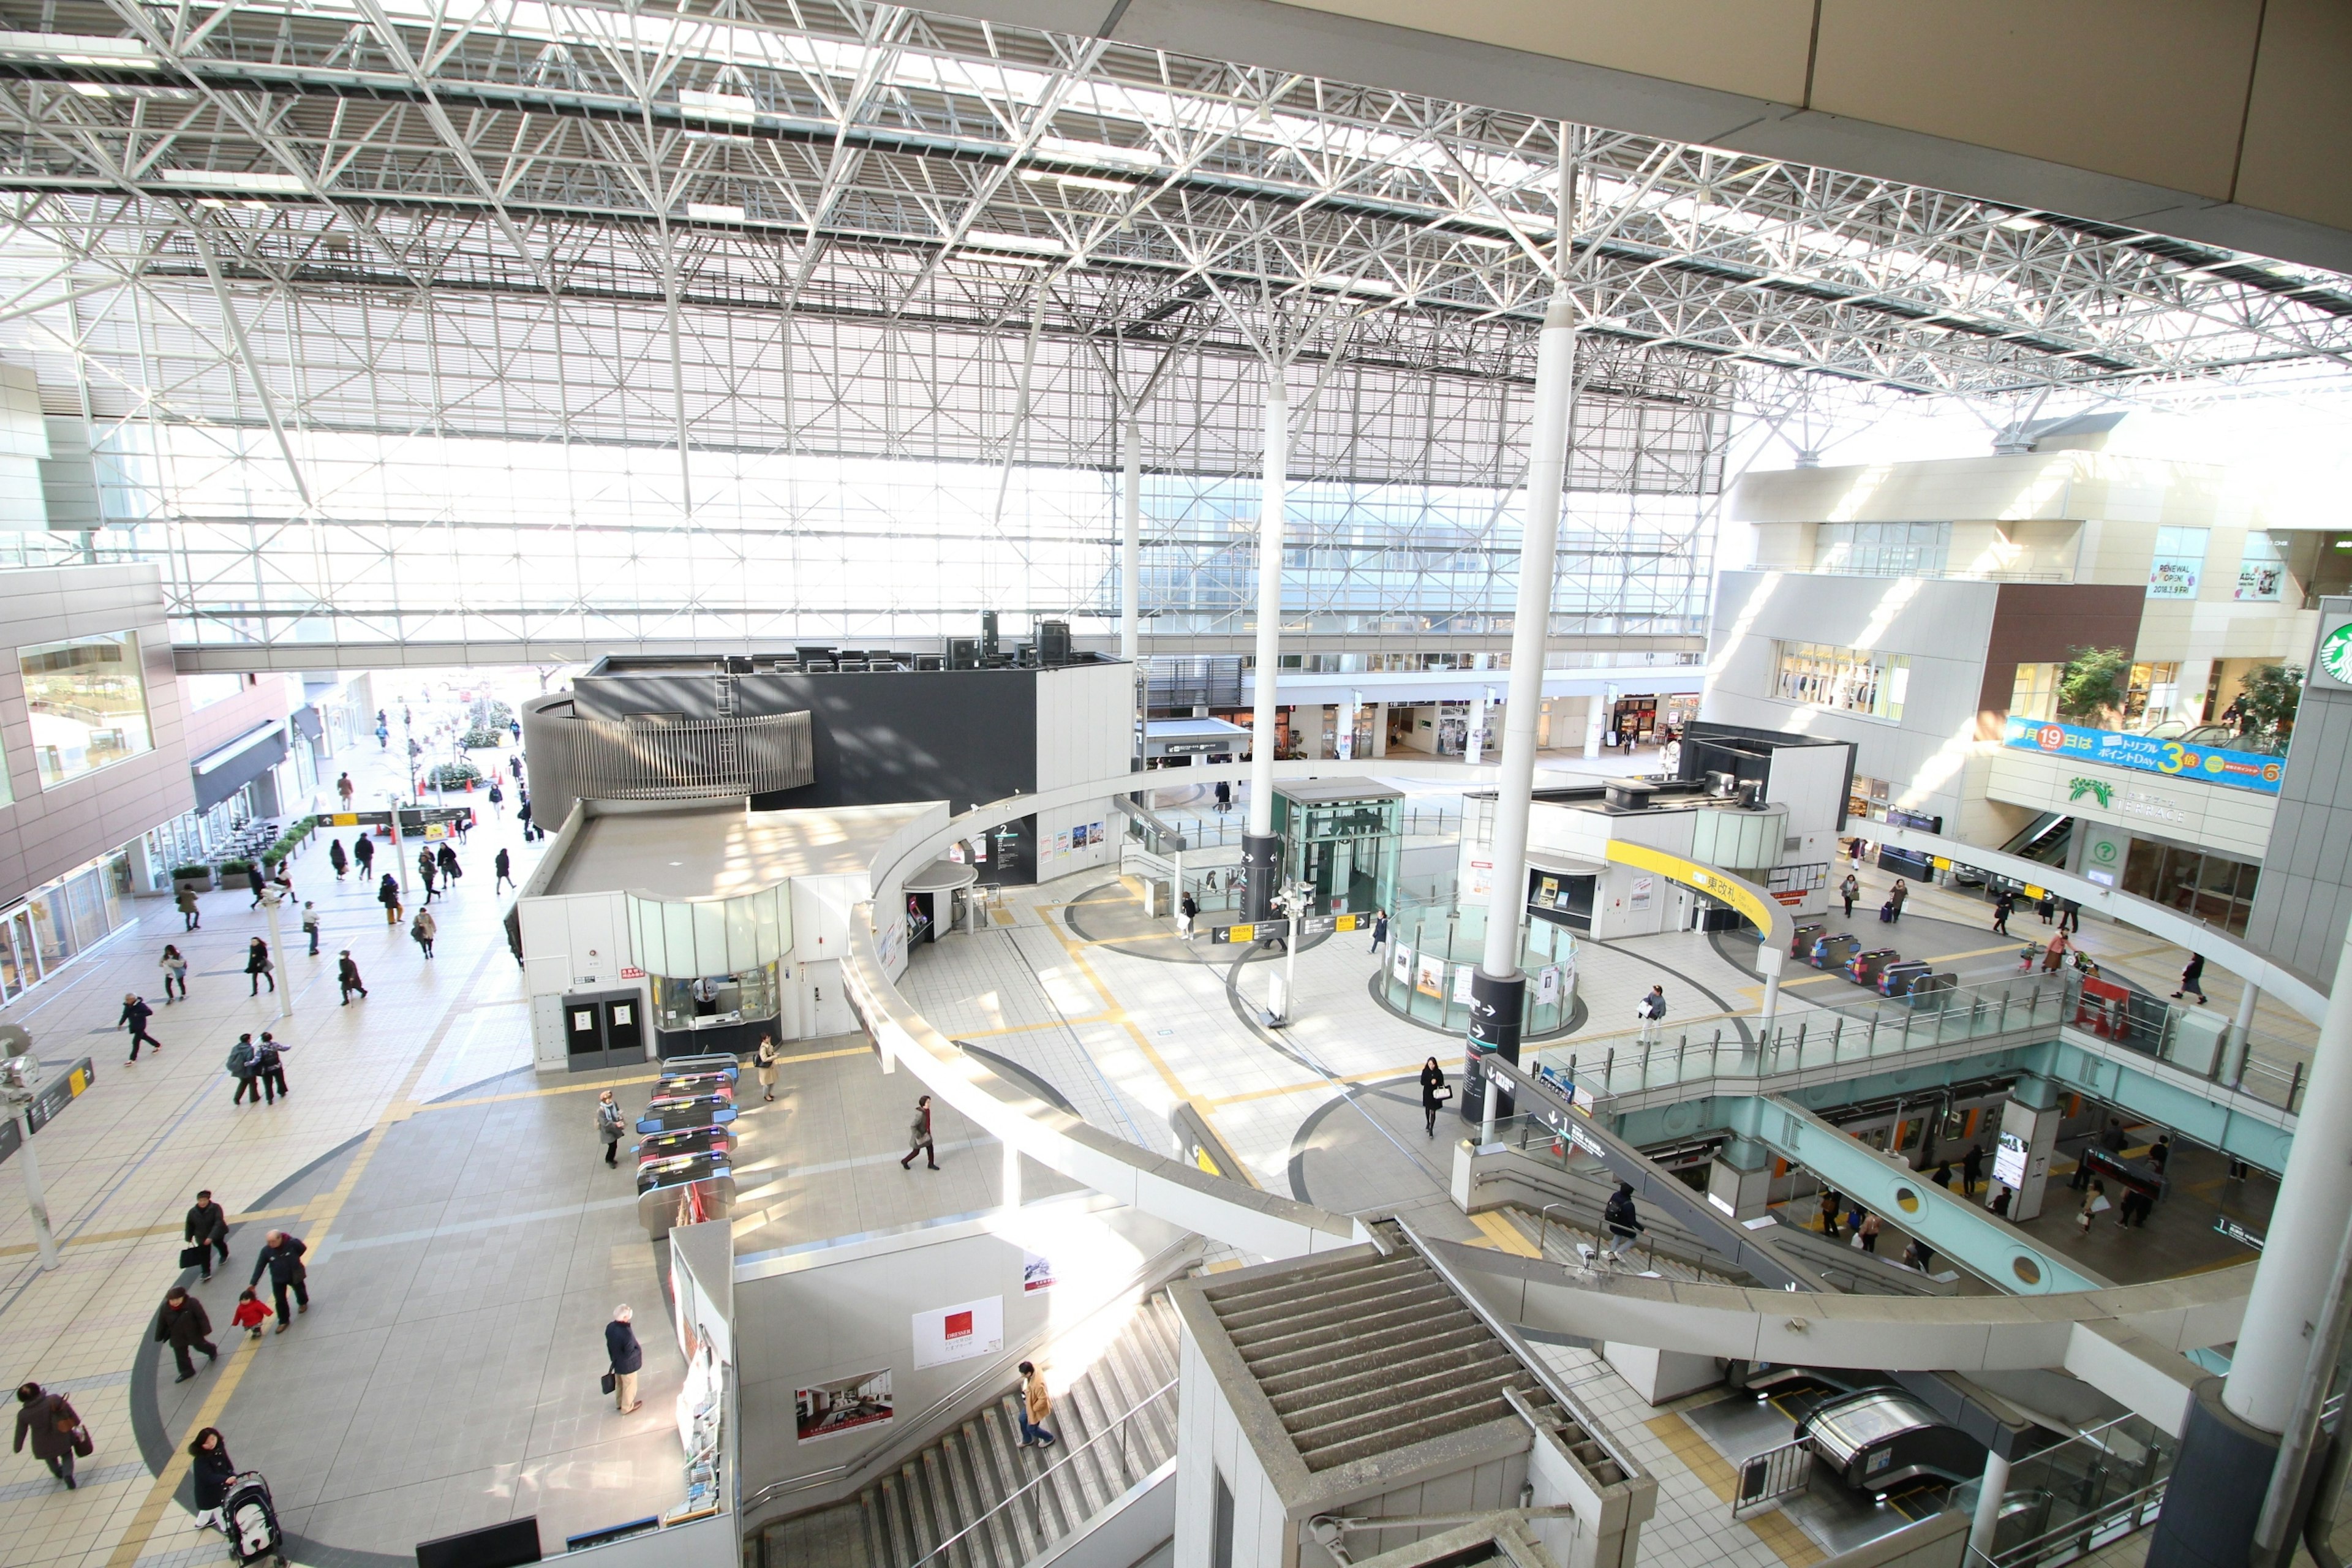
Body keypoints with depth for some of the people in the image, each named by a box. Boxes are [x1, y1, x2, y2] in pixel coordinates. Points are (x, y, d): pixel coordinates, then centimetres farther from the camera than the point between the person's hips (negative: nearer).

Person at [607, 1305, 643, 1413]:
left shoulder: (610, 1327, -17)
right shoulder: (626, 1333, -40)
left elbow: (609, 1345, 0)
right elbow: (630, 1353, -30)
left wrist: (613, 1358, 16)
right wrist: (639, 1350, -10)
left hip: (616, 1362, 7)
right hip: (627, 1365, -7)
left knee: (619, 1384, 30)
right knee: (629, 1386, 19)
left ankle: (620, 1402, 51)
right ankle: (627, 1407, 39)